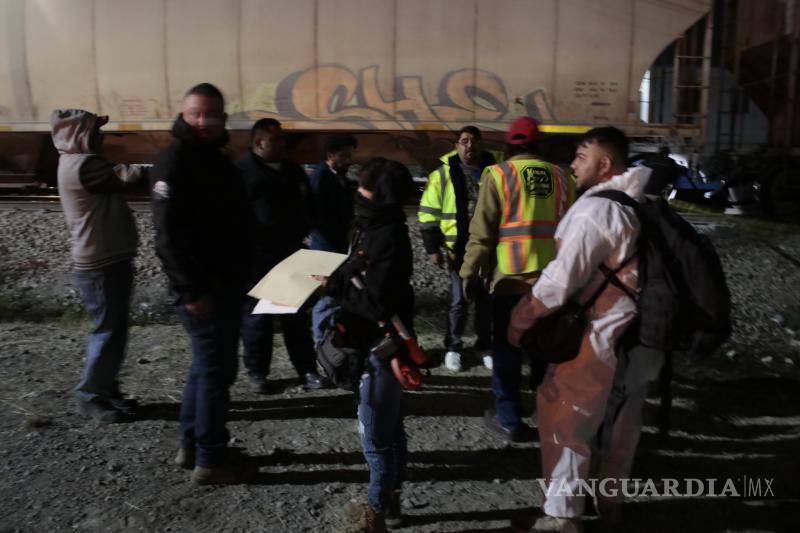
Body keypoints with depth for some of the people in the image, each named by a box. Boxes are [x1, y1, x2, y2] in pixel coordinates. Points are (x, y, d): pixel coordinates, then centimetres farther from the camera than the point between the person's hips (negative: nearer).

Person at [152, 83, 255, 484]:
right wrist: (192, 290, -24)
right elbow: (168, 235, -22)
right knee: (216, 370, -1)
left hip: (225, 282, 10)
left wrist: (239, 274, 17)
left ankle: (191, 446, 31)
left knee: (206, 366, 17)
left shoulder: (215, 157, 14)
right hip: (202, 288, -10)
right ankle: (210, 460, 13)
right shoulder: (175, 162, -15)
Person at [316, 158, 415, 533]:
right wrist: (335, 280, -6)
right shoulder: (375, 229, 7)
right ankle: (390, 501, 35)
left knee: (375, 432, 3)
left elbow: (377, 302, -26)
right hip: (379, 342, 10)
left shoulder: (389, 238, -21)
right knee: (390, 426, 20)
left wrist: (334, 287, -18)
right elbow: (360, 279, 11)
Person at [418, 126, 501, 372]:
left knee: (486, 299, 12)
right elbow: (429, 213, -2)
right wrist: (433, 248, -8)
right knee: (459, 300, 2)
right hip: (458, 249, -3)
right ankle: (453, 348, 19)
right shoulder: (444, 173, -4)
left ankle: (485, 346, 28)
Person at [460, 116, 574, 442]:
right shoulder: (561, 177, 9)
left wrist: (470, 272, -1)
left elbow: (482, 231, -8)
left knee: (507, 349, 7)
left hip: (511, 278, -4)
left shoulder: (499, 175, -5)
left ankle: (509, 420, 14)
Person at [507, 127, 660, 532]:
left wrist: (520, 318, -10)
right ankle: (610, 498, 37)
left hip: (605, 335, -9)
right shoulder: (643, 202, 9)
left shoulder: (595, 209, -19)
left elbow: (561, 277, -22)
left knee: (564, 415, 3)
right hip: (647, 332, 9)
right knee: (622, 419, 20)